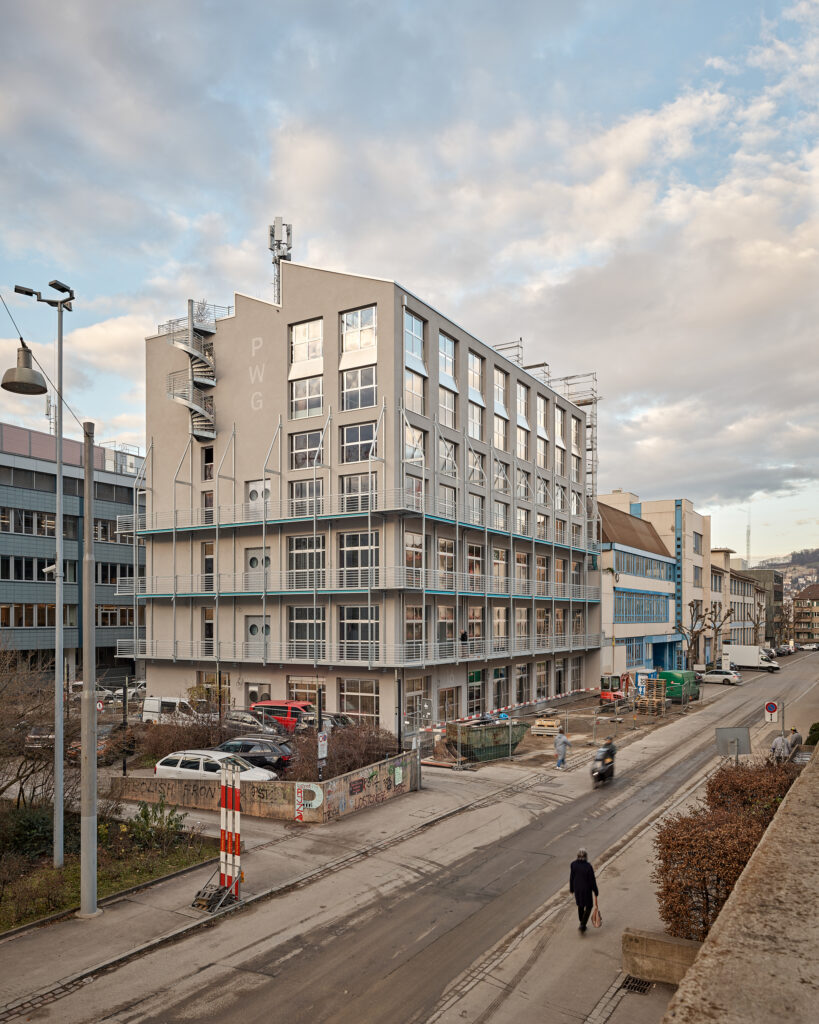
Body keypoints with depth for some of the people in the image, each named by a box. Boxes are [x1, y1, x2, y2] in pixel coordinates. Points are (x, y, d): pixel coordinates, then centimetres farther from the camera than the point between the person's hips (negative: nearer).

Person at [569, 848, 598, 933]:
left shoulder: (573, 864, -16)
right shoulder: (588, 866, -27)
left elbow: (571, 878, -5)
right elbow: (592, 880, -16)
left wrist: (571, 889, 10)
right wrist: (595, 892, -2)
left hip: (577, 888, 4)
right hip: (587, 889, -4)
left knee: (580, 906, 24)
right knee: (589, 906, 17)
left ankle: (582, 923, 38)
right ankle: (582, 925, 9)